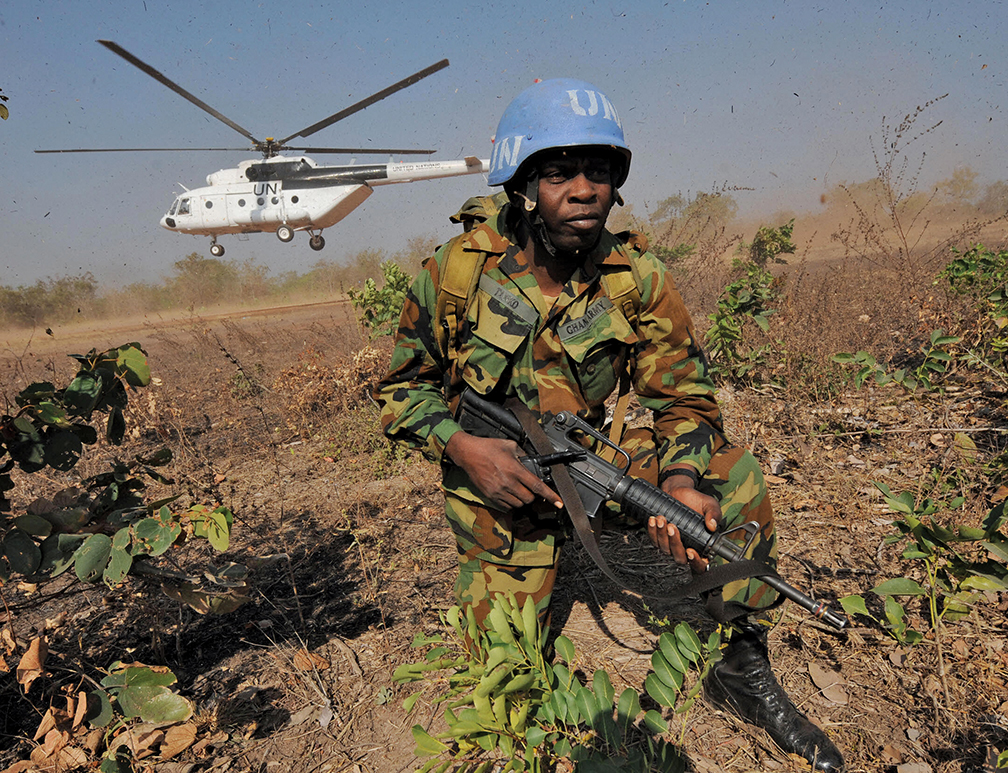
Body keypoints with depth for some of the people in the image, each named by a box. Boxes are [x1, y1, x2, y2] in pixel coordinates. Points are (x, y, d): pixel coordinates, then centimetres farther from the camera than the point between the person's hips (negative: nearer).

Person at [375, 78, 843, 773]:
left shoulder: (638, 279, -16)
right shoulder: (460, 270, -18)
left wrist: (680, 482, -33)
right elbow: (402, 387, -8)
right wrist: (461, 446, -26)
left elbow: (684, 395, -13)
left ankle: (739, 667, 2)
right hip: (499, 482, -1)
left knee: (734, 479, -18)